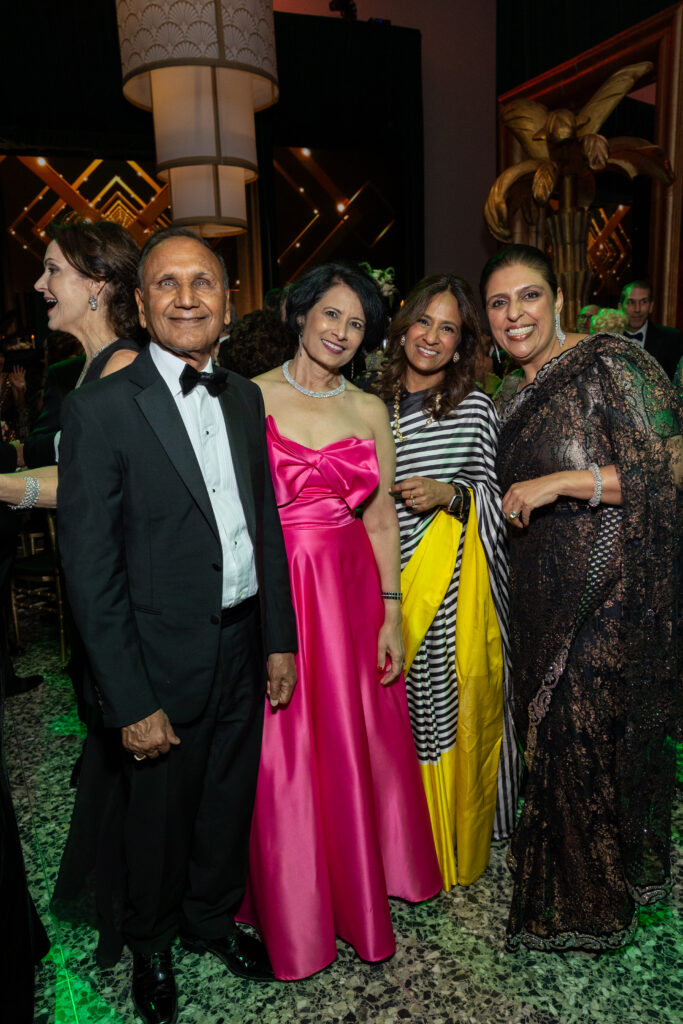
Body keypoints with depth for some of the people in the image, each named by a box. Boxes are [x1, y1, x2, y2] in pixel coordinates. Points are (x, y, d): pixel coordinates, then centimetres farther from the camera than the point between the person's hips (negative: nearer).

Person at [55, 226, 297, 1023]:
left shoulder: (244, 397, 3)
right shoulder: (100, 410, -15)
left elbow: (266, 523, 7)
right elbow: (90, 573, -16)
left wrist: (280, 636, 6)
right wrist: (133, 702, -15)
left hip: (243, 645, 5)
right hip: (163, 662, -5)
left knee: (228, 804, 23)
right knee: (155, 820, 18)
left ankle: (211, 918, 52)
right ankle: (150, 945, 48)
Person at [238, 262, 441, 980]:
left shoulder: (370, 410, 8)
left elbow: (381, 518, 7)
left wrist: (392, 615, 4)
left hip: (354, 593, 3)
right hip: (276, 592, -3)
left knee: (358, 746, 14)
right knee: (284, 757, 7)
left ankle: (363, 889, 40)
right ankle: (294, 916, 32)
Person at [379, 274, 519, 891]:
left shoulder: (477, 409, -1)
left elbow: (496, 492, 1)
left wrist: (452, 495, -17)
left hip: (457, 585, -2)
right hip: (389, 579, 3)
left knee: (456, 711, 7)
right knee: (399, 711, 11)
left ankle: (459, 847, 30)